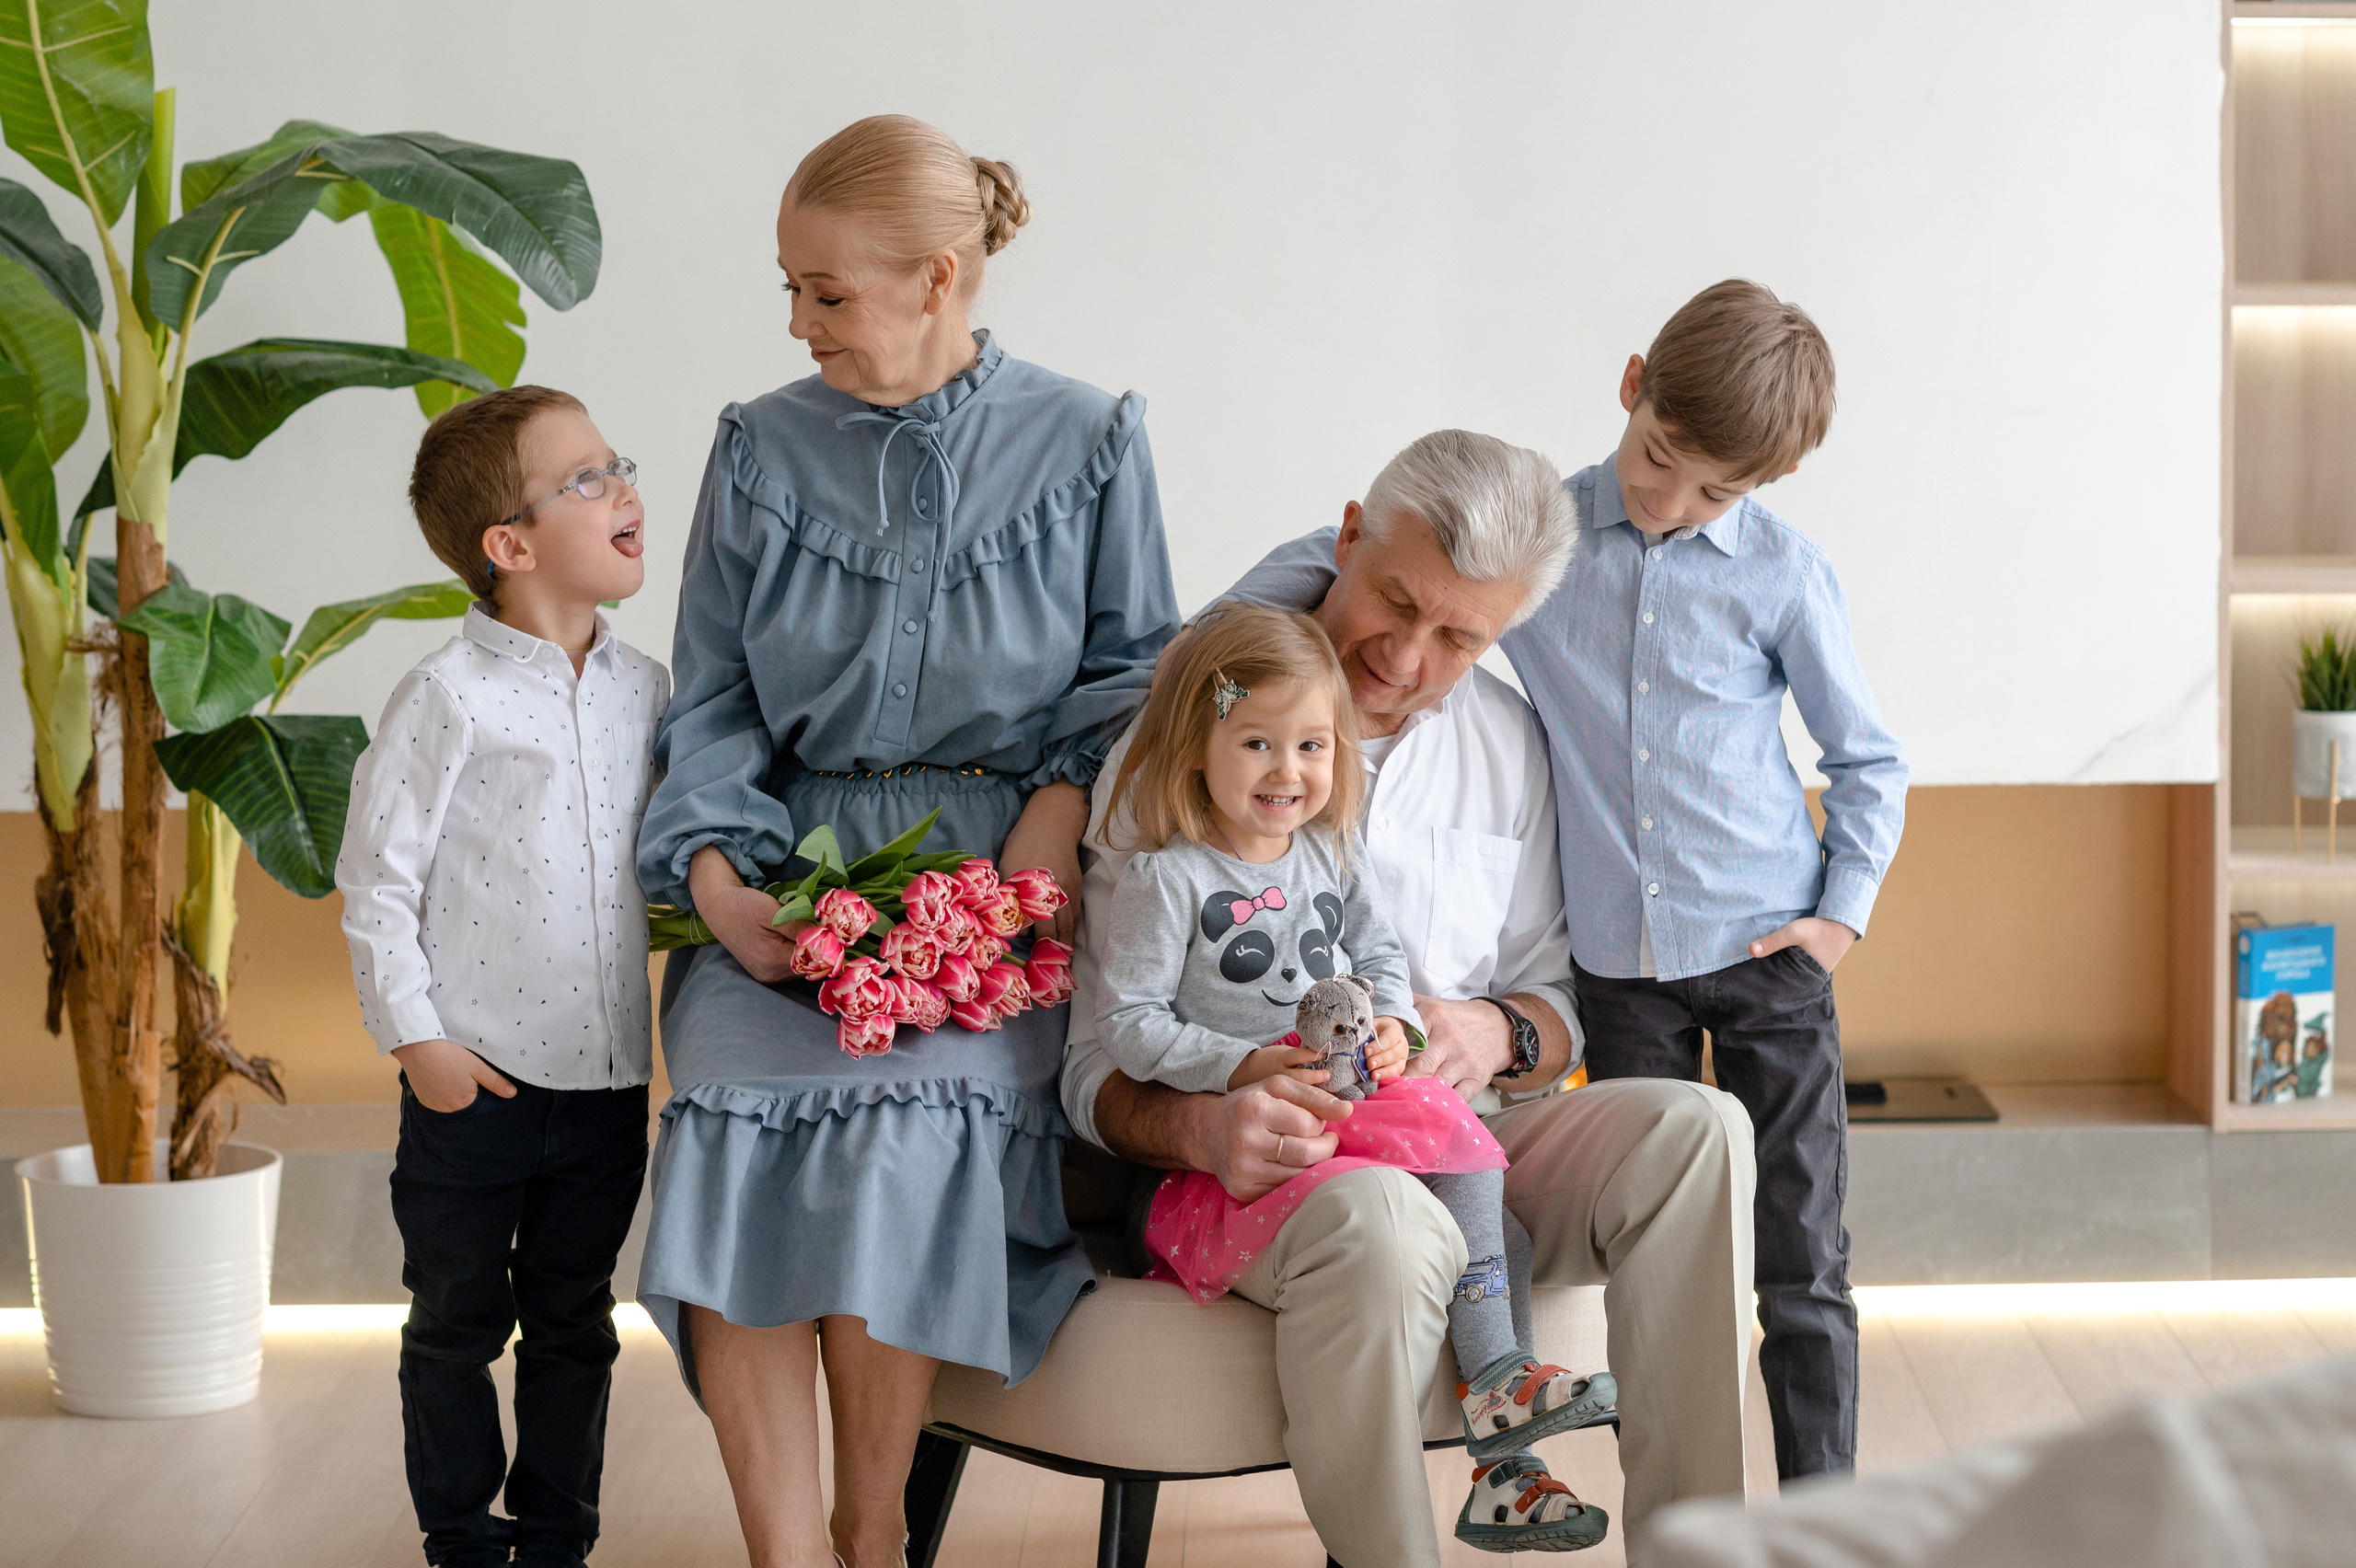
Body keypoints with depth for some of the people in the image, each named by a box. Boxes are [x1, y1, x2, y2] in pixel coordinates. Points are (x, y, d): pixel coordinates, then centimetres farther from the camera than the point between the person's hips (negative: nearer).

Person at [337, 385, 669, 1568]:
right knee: (459, 1325, 10)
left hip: (609, 1081, 5)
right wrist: (414, 1036, -11)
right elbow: (376, 879, -9)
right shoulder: (450, 697, -11)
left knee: (574, 1324, 15)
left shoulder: (645, 691, 5)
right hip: (476, 1082, -4)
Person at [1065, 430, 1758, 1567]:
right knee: (1381, 1224, -39)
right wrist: (1197, 1126, -29)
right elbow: (1099, 1067, -6)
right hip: (1265, 1163, -5)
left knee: (1695, 1129, -23)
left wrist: (1500, 1034, -9)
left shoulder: (1508, 745, 10)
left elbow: (1558, 1001, 16)